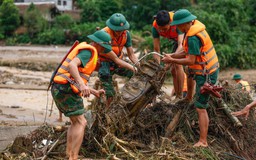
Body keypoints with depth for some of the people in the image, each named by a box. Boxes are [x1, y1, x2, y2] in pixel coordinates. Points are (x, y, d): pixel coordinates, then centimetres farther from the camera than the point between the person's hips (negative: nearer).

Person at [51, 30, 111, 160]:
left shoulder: (82, 50, 25)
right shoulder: (89, 51, -7)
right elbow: (71, 65, -26)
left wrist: (94, 92, 29)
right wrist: (82, 85, -38)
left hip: (58, 89, 10)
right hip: (67, 90, -10)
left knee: (76, 122, 19)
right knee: (80, 123, -5)